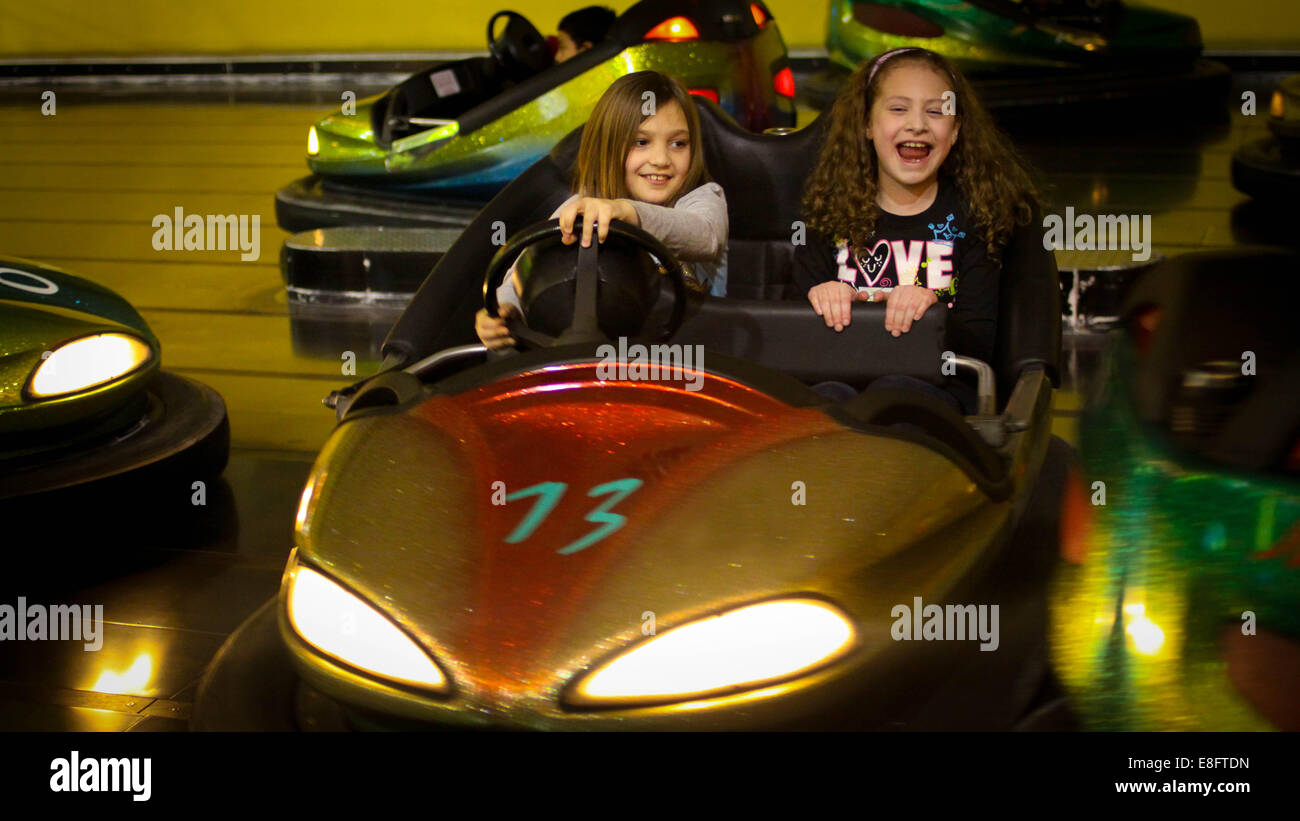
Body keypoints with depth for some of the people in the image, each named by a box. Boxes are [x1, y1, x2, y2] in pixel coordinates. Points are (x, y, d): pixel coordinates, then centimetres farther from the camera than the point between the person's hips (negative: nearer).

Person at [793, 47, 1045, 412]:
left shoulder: (971, 217, 11)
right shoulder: (829, 212, 15)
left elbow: (981, 346, 4)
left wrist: (932, 309, -17)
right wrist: (819, 299, -12)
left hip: (938, 386, 0)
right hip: (840, 375, 1)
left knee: (893, 388, -37)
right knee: (828, 395, -37)